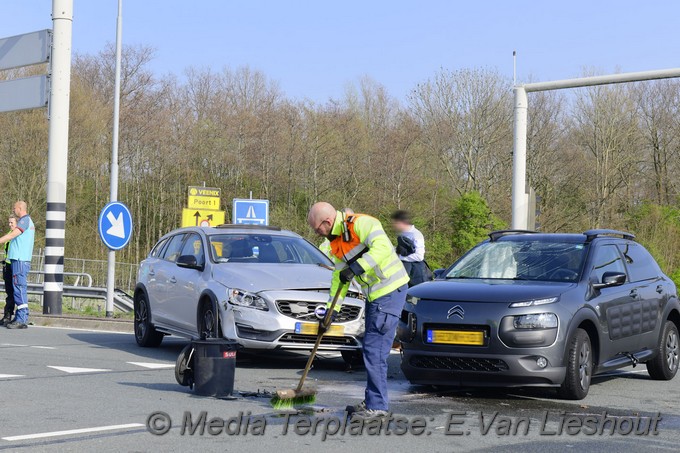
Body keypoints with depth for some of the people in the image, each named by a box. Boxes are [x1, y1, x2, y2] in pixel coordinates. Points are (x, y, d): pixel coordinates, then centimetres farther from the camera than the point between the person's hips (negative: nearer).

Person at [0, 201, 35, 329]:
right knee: (19, 289, 11)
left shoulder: (25, 220, -8)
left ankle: (22, 320, -16)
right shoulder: (28, 221, 23)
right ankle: (19, 317, 13)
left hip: (20, 260, -10)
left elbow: (12, 235, -19)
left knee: (19, 288, -13)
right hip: (21, 260, 10)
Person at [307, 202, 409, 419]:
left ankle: (377, 405, -4)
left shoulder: (361, 223, -16)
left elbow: (382, 247, -31)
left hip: (390, 290, -10)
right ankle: (373, 401, 25)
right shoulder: (336, 242, 12)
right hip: (374, 295, 10)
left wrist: (356, 268, -31)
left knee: (375, 349, -10)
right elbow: (339, 278, 16)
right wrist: (331, 312, 13)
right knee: (372, 349, 15)